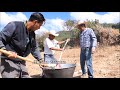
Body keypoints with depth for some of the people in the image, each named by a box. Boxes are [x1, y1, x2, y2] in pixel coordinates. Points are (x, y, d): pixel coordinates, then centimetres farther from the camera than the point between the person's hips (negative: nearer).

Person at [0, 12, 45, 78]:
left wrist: (40, 60, 15)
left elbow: (34, 48, 19)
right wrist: (6, 51, -27)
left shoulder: (32, 34, 9)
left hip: (22, 62, 8)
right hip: (9, 61, -7)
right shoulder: (14, 25, -14)